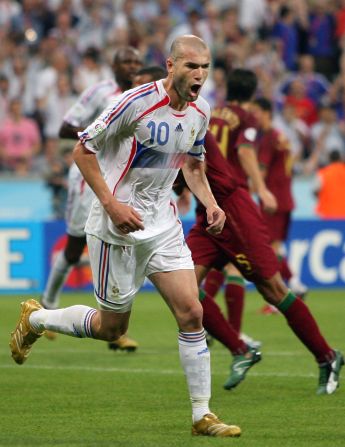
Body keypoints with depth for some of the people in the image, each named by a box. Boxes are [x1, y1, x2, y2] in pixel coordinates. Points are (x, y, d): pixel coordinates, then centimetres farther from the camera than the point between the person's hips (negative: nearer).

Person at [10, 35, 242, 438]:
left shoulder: (199, 114, 4)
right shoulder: (137, 102, -18)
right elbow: (82, 150, -14)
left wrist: (210, 204, 3)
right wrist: (112, 204, -21)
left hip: (163, 224, 6)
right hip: (119, 226, -6)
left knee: (191, 313, -5)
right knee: (112, 327, 4)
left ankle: (202, 416, 2)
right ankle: (35, 319, 31)